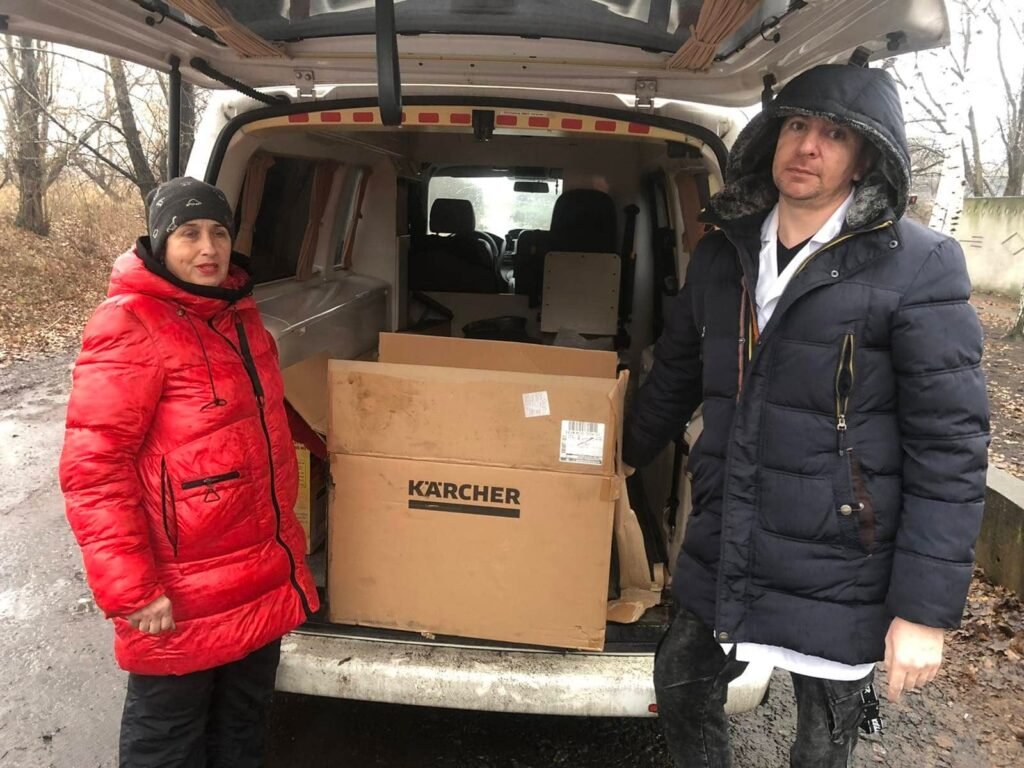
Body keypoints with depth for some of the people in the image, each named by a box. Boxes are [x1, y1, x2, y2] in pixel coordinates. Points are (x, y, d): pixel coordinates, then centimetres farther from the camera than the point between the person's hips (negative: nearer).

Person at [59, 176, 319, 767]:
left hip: (265, 579, 7)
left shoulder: (238, 313, 7)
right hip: (182, 601, -7)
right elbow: (92, 471, -21)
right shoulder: (129, 327, -18)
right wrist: (132, 591, -22)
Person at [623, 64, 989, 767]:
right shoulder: (723, 252, 5)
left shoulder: (919, 267, -12)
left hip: (837, 583, -5)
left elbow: (950, 448, -14)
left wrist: (926, 609, -15)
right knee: (681, 691, 22)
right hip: (722, 561, 5)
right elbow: (676, 373, 18)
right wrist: (629, 457, 28)